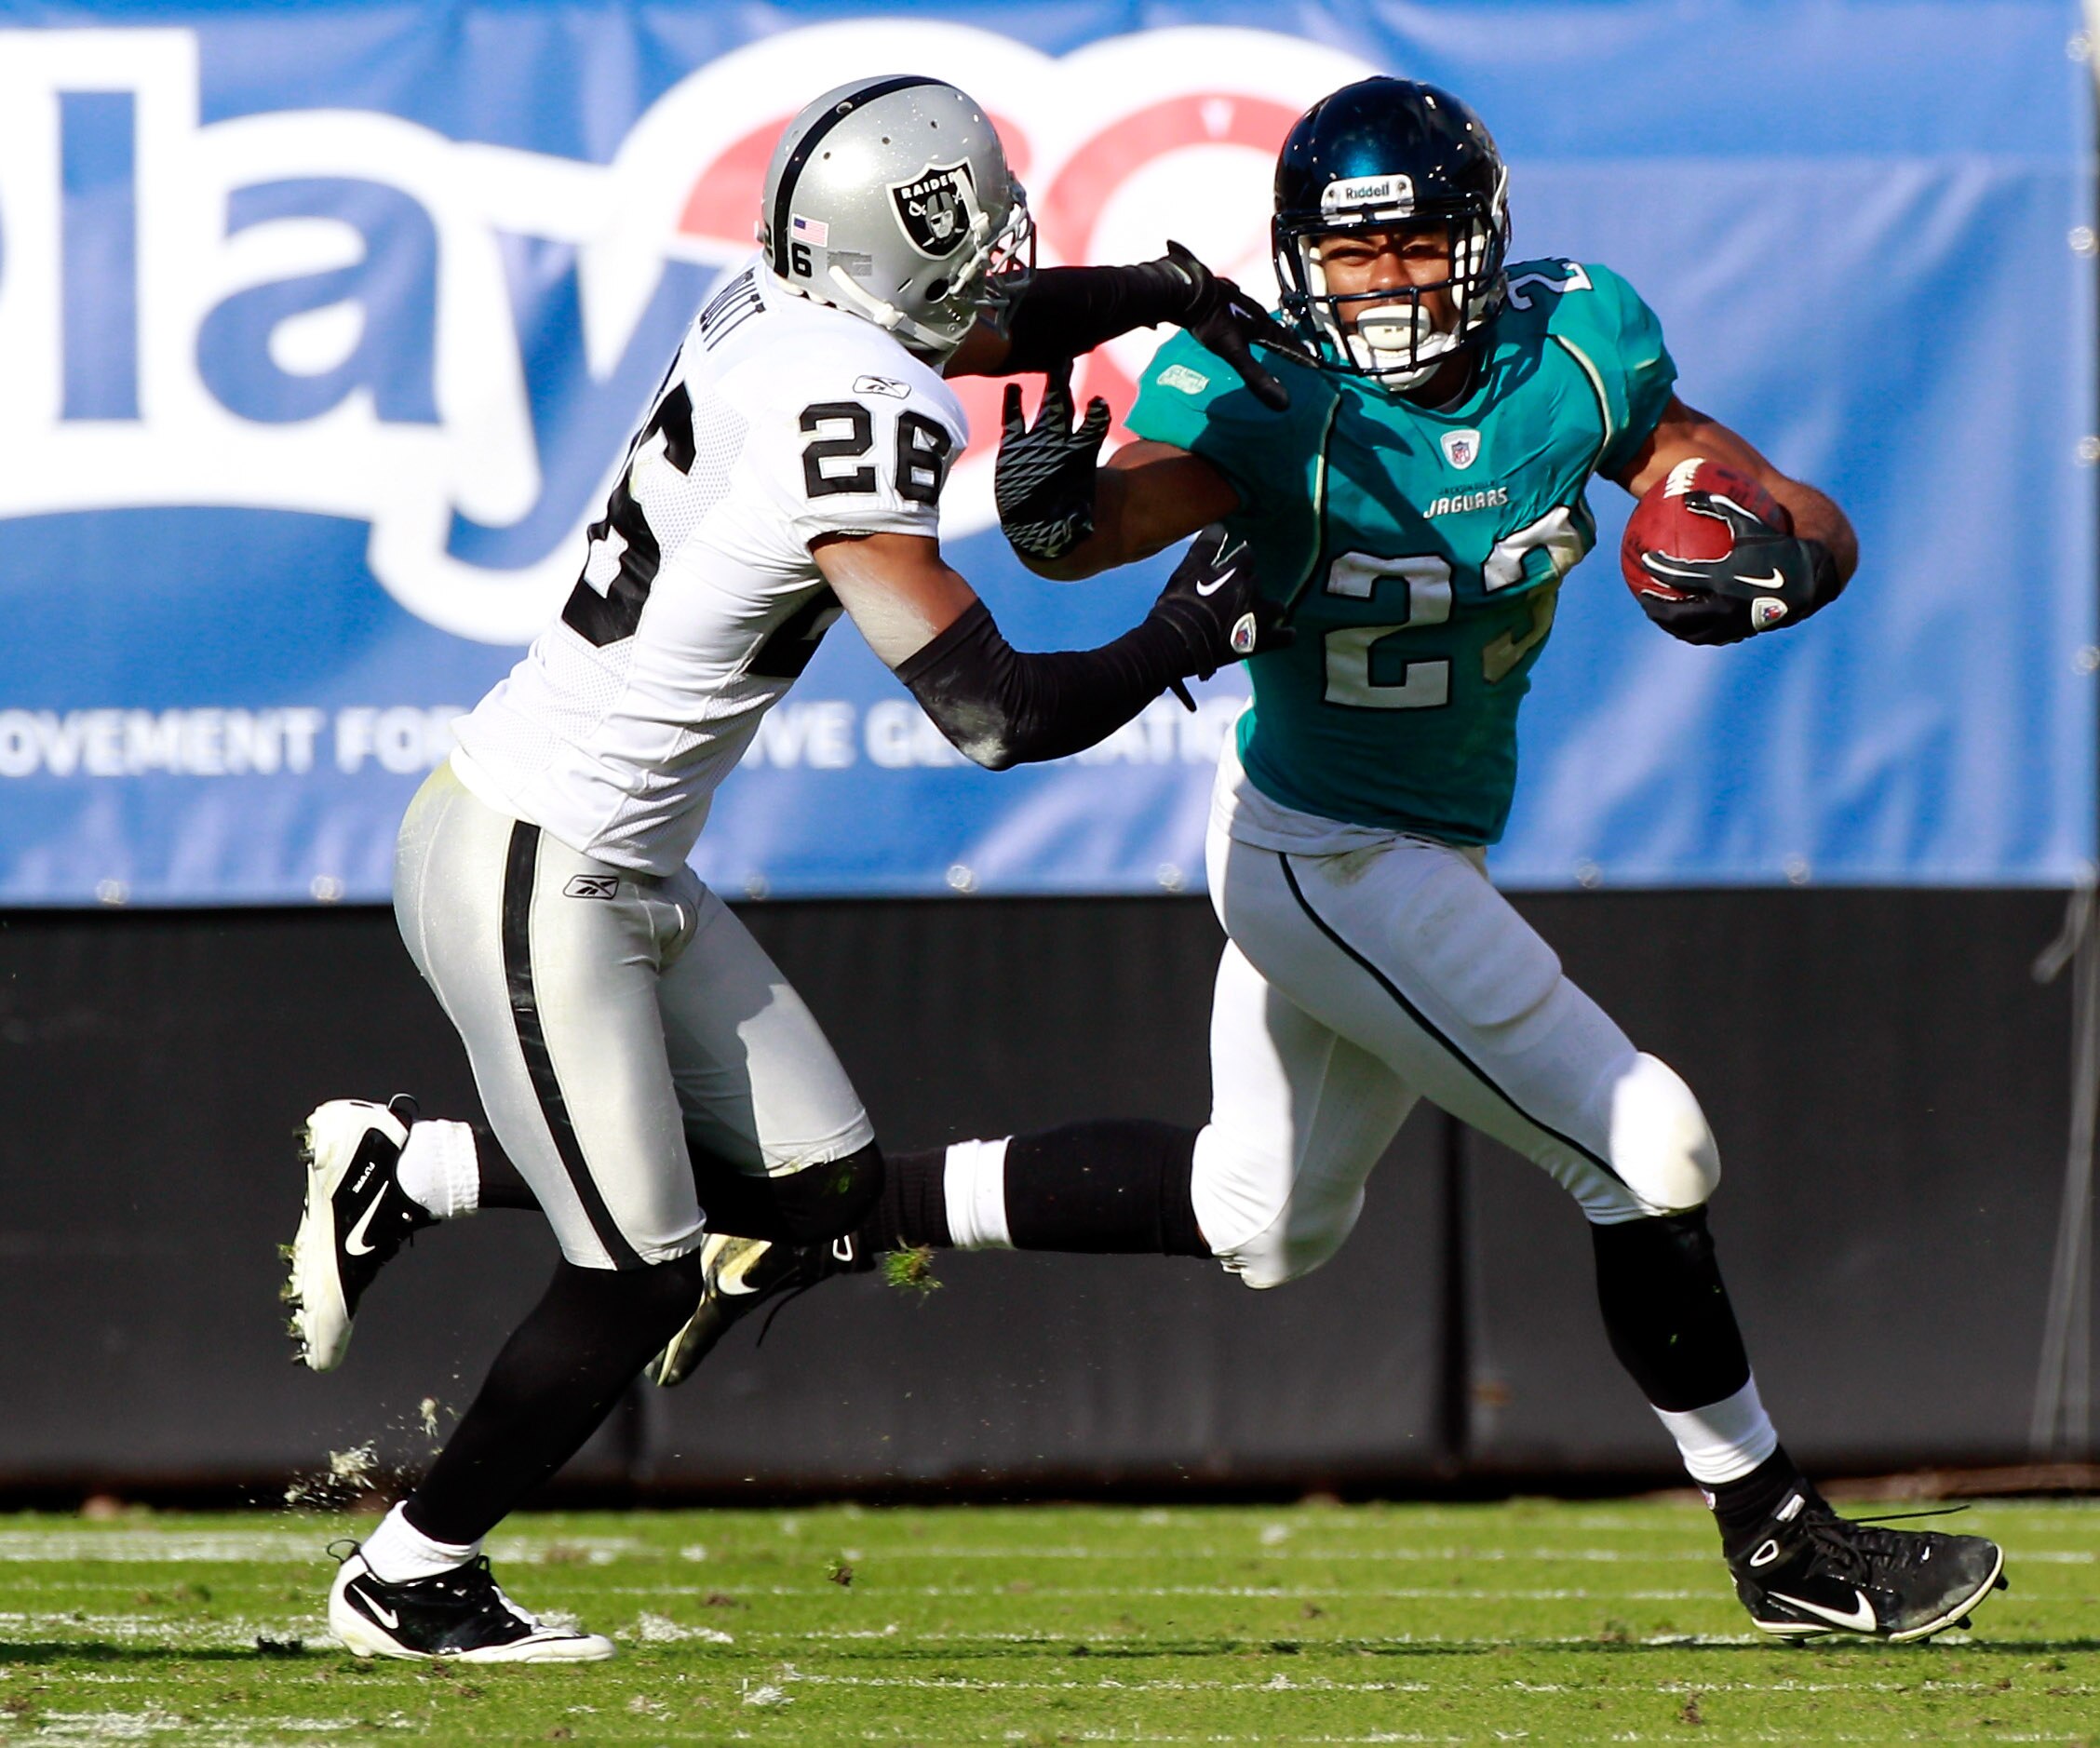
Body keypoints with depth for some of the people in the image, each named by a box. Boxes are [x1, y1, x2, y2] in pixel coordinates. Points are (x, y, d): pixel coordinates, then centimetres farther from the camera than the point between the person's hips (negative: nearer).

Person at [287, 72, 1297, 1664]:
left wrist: (1158, 294, 10)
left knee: (824, 1185, 9)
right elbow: (993, 712, -25)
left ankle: (406, 1176, 20)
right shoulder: (853, 417, -25)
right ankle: (410, 1579, 16)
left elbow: (993, 324, 25)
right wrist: (1180, 641, -9)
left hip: (628, 870, 9)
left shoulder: (774, 311, 1)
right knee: (640, 1278, -1)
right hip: (532, 876, -9)